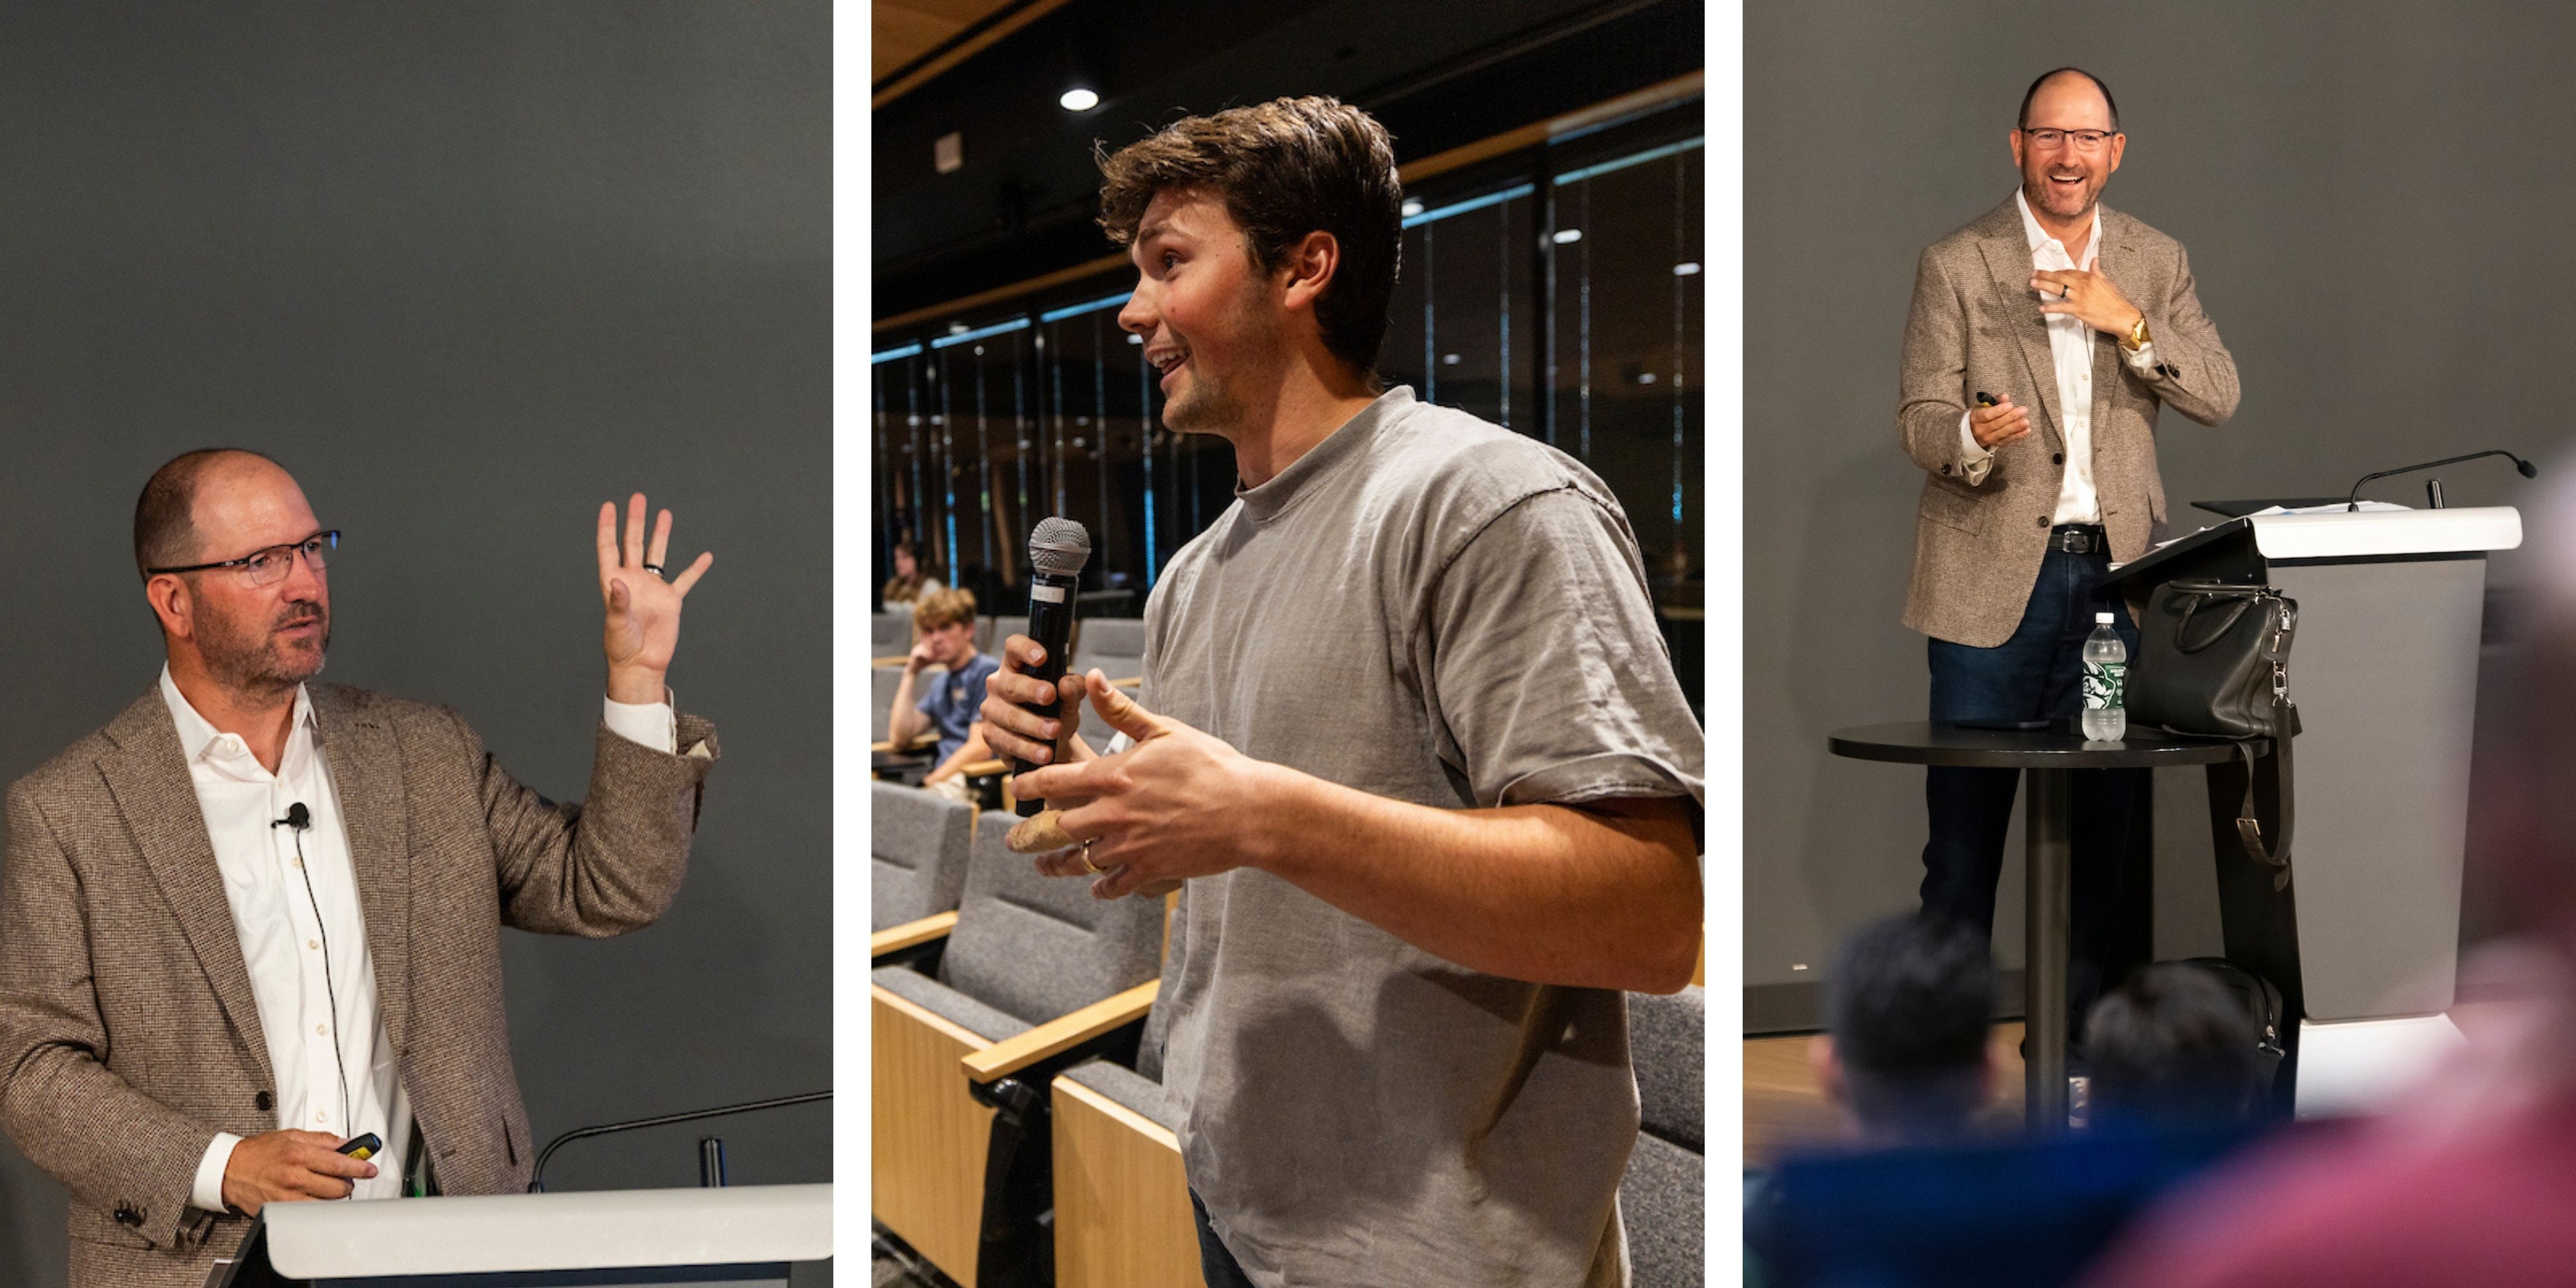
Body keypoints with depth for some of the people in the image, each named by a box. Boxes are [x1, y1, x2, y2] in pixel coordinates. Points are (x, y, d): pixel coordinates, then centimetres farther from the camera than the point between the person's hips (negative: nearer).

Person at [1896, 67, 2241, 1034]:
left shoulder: (2157, 264, 10)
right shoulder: (1955, 265, 0)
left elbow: (2219, 396, 2)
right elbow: (1919, 419, -4)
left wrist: (2129, 323, -13)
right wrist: (1972, 437, -26)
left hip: (2113, 571, 3)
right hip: (1995, 576, -3)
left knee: (2102, 817, 6)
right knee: (1966, 818, -1)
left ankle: (2077, 1021, 19)